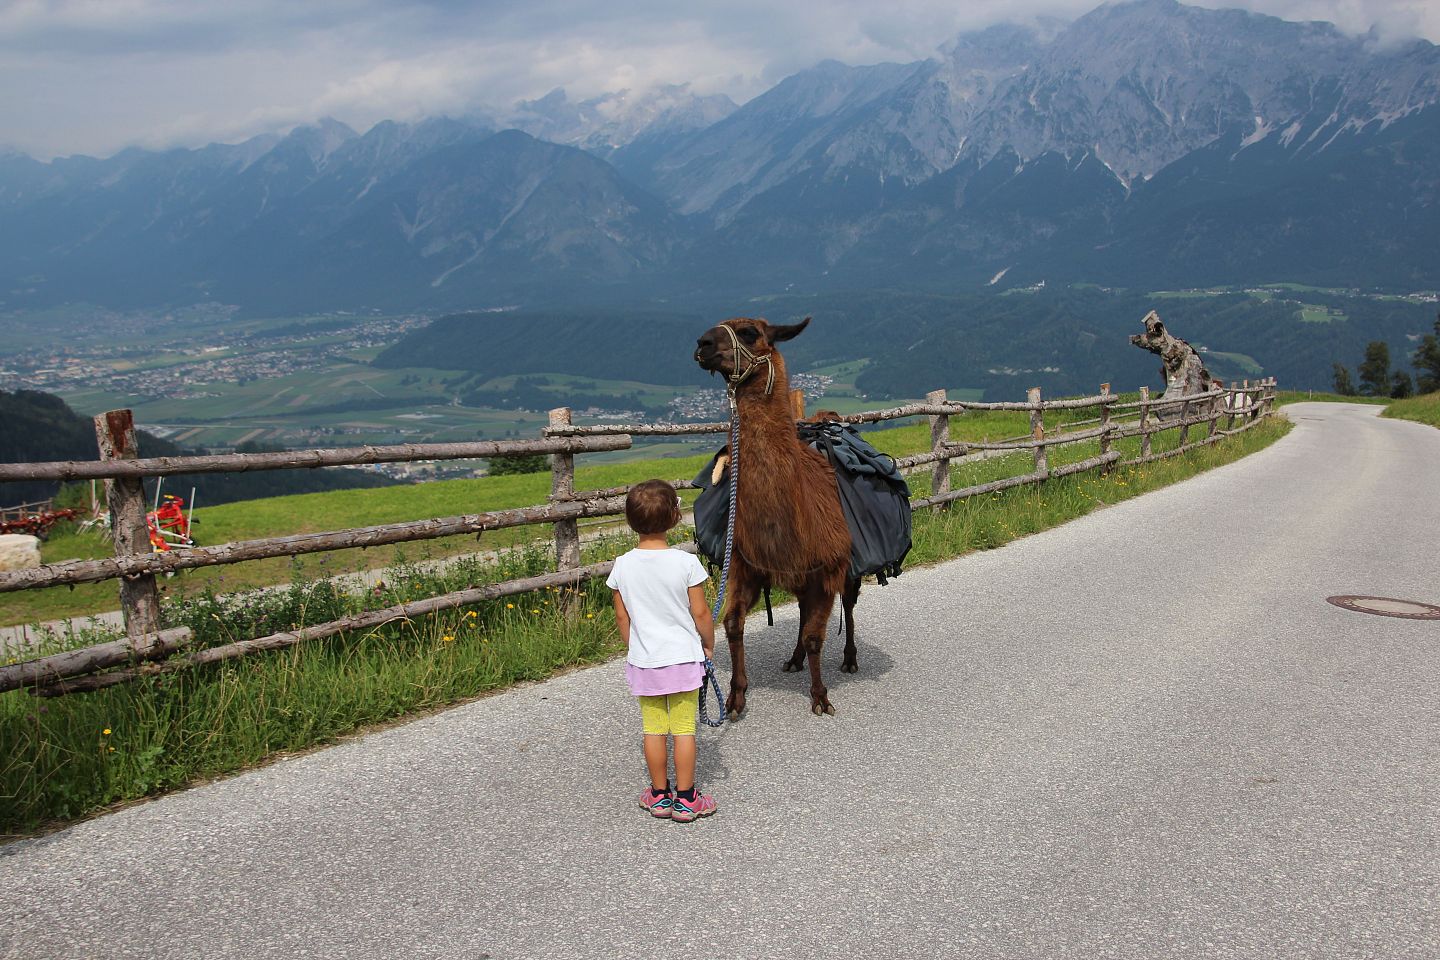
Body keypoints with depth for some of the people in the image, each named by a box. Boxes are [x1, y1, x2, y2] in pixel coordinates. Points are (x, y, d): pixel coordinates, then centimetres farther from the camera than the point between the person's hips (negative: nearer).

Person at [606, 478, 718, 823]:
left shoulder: (623, 566, -7)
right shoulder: (686, 562, -16)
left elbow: (622, 617, 1)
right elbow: (700, 613, -9)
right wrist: (709, 644, 8)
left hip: (643, 661, 2)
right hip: (683, 657, -2)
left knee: (654, 730, 13)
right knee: (684, 729, 7)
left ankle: (660, 796, 23)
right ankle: (685, 799, 14)